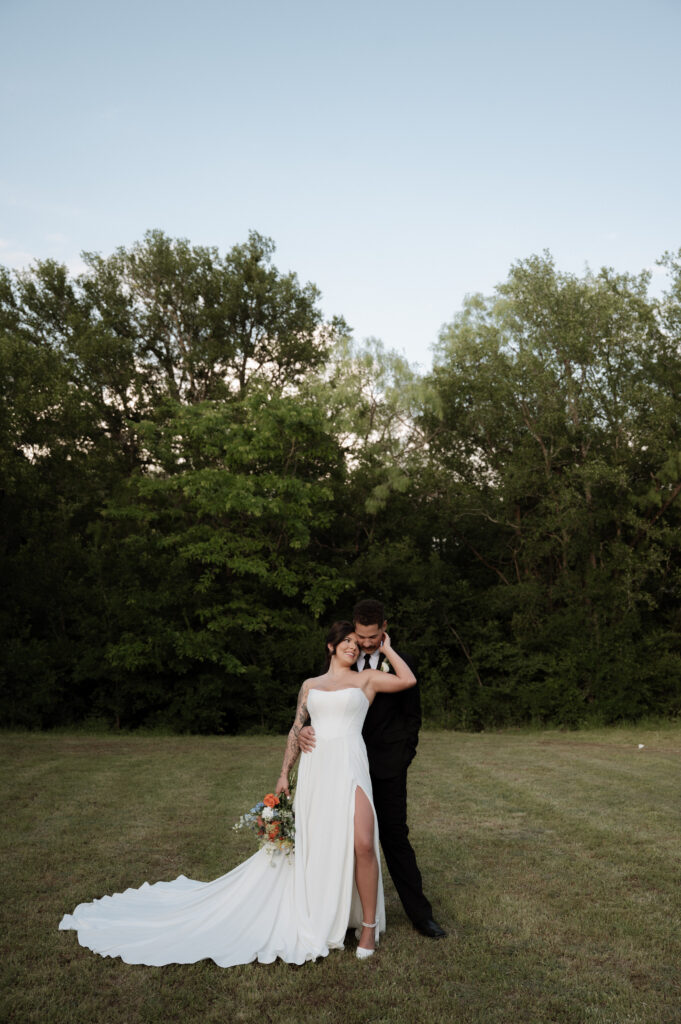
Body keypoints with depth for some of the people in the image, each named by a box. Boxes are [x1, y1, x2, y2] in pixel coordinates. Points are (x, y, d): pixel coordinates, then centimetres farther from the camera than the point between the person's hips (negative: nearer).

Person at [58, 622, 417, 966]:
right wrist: (285, 773, 9)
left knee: (362, 843, -15)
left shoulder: (366, 678, 10)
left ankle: (368, 924, 2)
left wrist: (385, 647, 6)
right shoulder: (310, 685, 18)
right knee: (308, 846, 5)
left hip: (348, 767, -3)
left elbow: (408, 679, -4)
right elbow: (297, 729, 16)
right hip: (314, 770, 3)